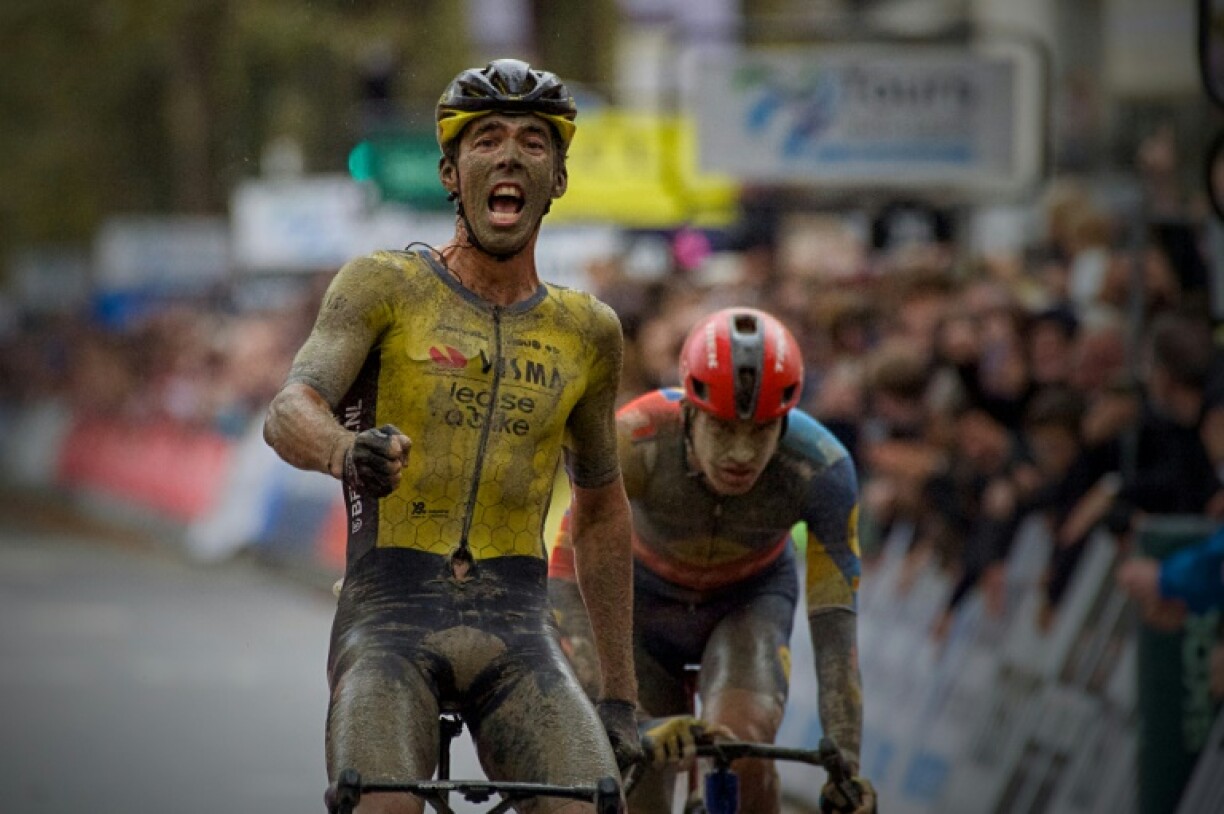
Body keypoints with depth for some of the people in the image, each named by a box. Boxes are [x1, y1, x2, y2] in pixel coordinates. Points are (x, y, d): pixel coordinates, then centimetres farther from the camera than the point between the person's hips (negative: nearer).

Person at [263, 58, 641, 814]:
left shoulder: (588, 331, 12)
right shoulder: (385, 285, 2)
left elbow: (602, 511, 23)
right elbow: (289, 412, -14)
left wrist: (620, 692, 22)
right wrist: (347, 450, -39)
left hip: (518, 630, 3)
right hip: (391, 614, -3)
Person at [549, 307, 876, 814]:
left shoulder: (822, 468, -33)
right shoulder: (633, 443, -38)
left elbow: (834, 619, -29)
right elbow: (567, 582, -40)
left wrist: (846, 763, -37)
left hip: (750, 600, 0)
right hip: (644, 598, 0)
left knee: (743, 747, -29)